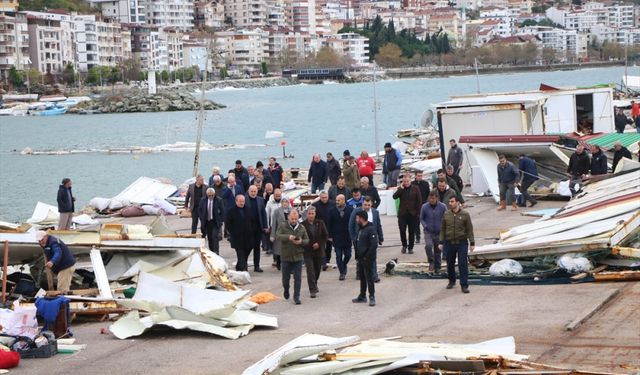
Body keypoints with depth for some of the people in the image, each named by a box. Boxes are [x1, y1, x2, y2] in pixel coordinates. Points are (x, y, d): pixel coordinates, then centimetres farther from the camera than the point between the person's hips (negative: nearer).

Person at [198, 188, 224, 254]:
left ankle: (216, 253, -11)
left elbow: (222, 211, -2)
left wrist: (221, 221, -8)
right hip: (206, 222, 3)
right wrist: (201, 219, 2)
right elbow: (199, 210, 11)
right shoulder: (203, 200, 1)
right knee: (209, 238, 8)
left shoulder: (219, 200, -7)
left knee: (215, 237, -12)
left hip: (215, 222, -3)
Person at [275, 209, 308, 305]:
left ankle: (296, 297, 3)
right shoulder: (282, 227, -1)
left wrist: (301, 242, -15)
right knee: (286, 277, 9)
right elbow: (278, 236, -16)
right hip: (286, 257, -1)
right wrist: (288, 237, -32)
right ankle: (286, 290, 39)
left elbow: (307, 240, 8)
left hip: (298, 257, 1)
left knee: (298, 278, -3)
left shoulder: (302, 228, 7)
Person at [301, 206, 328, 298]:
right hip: (308, 252, -3)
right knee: (310, 271, -10)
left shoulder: (320, 223, 2)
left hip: (319, 250, 3)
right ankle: (312, 290, -7)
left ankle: (314, 284, 42)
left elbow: (326, 236, 5)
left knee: (318, 269, 17)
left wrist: (319, 244, -8)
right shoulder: (303, 225, -7)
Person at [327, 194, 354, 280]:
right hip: (336, 237, 0)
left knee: (348, 255, 8)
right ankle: (342, 273, 8)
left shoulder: (350, 209, -4)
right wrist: (330, 236, -2)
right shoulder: (332, 210, -1)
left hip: (347, 237, 0)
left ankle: (343, 266, 36)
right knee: (338, 256, 0)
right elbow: (329, 224, 2)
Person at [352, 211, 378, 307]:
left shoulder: (371, 229, -17)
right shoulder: (361, 229, 13)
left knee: (369, 278, -4)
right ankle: (362, 296, 24)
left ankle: (372, 297, 2)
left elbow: (374, 245, -23)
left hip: (368, 259, -9)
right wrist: (357, 256, 12)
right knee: (362, 277, 15)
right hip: (361, 259, 9)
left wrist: (367, 257, -20)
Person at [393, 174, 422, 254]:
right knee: (402, 230, -3)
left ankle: (410, 248, 15)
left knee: (412, 232, 5)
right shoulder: (400, 189, 5)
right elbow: (394, 196, -10)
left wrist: (418, 212, -6)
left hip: (412, 214, -1)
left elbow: (419, 201, -1)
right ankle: (404, 245, 18)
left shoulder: (415, 189, 0)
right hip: (402, 214, 1)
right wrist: (401, 188, -15)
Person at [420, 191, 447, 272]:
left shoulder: (443, 206, -4)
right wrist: (425, 226, -6)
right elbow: (421, 218, 8)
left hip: (439, 232, 1)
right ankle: (431, 262, -2)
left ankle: (437, 267, 22)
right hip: (428, 232, -1)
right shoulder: (424, 207, -4)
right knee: (428, 246, -23)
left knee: (438, 250, 7)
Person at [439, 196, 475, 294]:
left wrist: (472, 243, -4)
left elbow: (470, 230, -1)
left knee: (463, 264, -5)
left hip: (462, 243, -3)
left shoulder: (465, 215, -3)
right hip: (449, 243, 3)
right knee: (450, 264, 12)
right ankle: (451, 281, 31)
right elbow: (442, 230, 9)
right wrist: (441, 242, 5)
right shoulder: (446, 215, 4)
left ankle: (464, 285, -2)